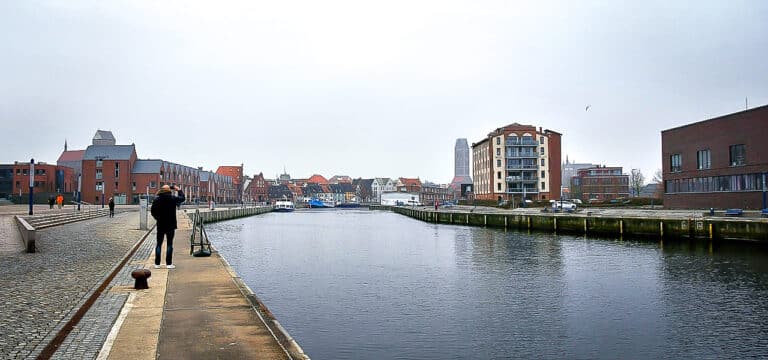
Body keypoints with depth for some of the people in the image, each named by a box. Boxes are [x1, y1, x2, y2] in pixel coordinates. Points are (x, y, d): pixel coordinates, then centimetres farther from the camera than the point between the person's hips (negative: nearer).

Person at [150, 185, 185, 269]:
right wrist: (179, 190, 19)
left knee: (159, 244, 9)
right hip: (171, 225, -2)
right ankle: (169, 263, 0)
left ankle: (157, 263, 9)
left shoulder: (156, 200, -1)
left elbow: (152, 211, 4)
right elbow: (182, 198, 8)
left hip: (160, 225, 2)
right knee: (169, 244, 2)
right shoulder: (173, 199, -9)